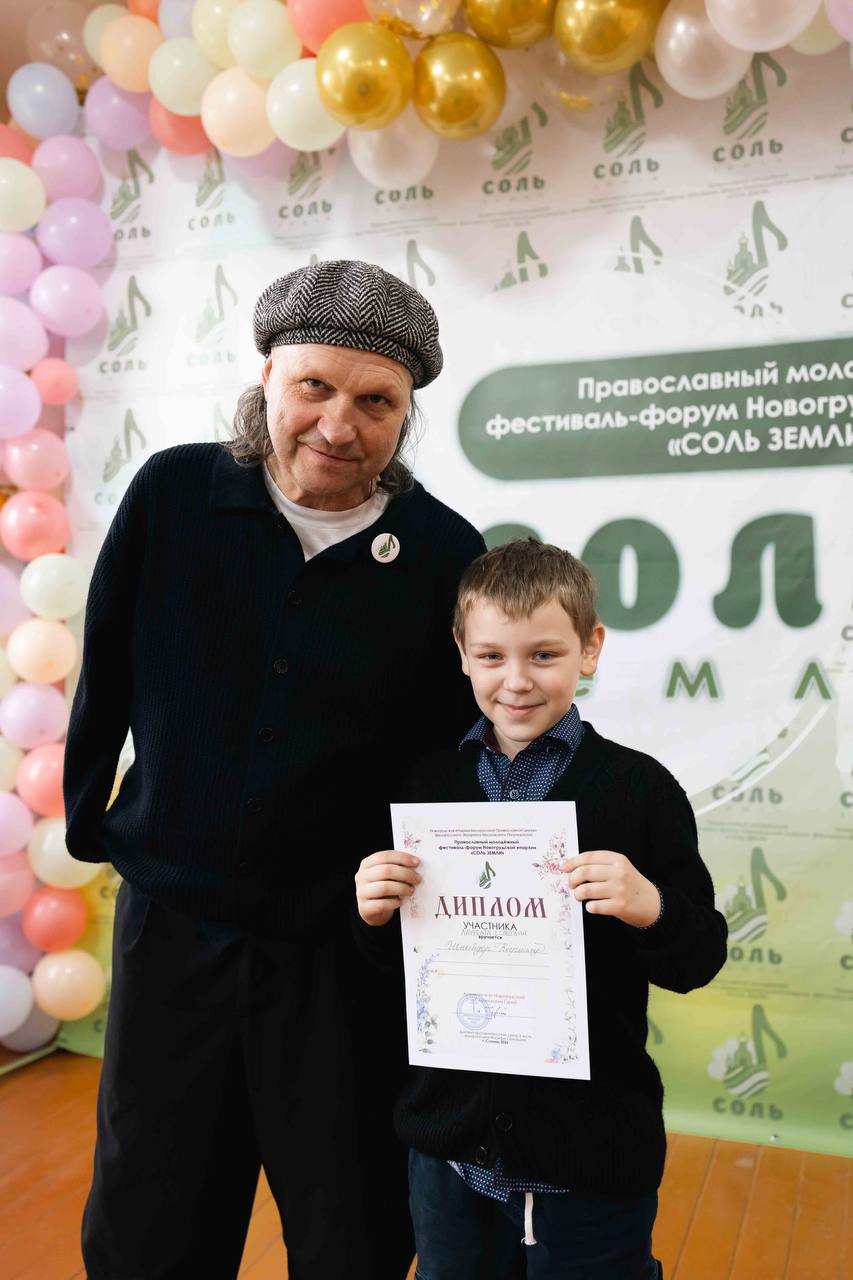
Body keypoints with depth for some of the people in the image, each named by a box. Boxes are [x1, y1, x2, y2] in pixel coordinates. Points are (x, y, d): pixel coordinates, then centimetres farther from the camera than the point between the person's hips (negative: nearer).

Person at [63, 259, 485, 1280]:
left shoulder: (444, 556, -9)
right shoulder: (173, 494, -6)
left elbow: (460, 748, 1)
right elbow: (106, 672, 4)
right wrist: (88, 817, 10)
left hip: (347, 946, -1)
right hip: (173, 921, 2)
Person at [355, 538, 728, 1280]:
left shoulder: (639, 788, -10)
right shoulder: (432, 783, 0)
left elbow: (700, 959, -8)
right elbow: (393, 959, 8)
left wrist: (650, 908, -28)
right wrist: (374, 916, -13)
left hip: (593, 1157, -3)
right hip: (450, 1141, 3)